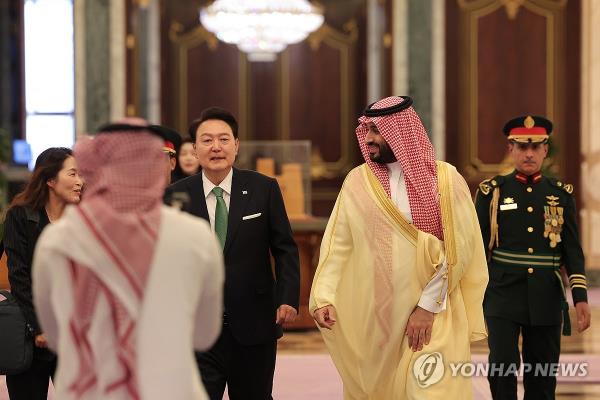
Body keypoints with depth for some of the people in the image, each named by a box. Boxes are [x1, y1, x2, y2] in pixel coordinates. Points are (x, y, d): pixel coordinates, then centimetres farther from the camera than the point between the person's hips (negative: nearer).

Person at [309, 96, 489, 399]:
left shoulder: (445, 179, -3)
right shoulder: (357, 181, 4)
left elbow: (458, 248, -6)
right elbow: (338, 244, 1)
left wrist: (428, 305, -11)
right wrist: (324, 297, -11)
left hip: (432, 316, -2)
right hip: (370, 313, 3)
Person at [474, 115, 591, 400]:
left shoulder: (561, 194, 7)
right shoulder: (492, 191, 2)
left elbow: (572, 249, 5)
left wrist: (580, 297, -4)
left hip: (546, 298, 2)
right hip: (503, 294, -2)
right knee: (503, 368, -14)